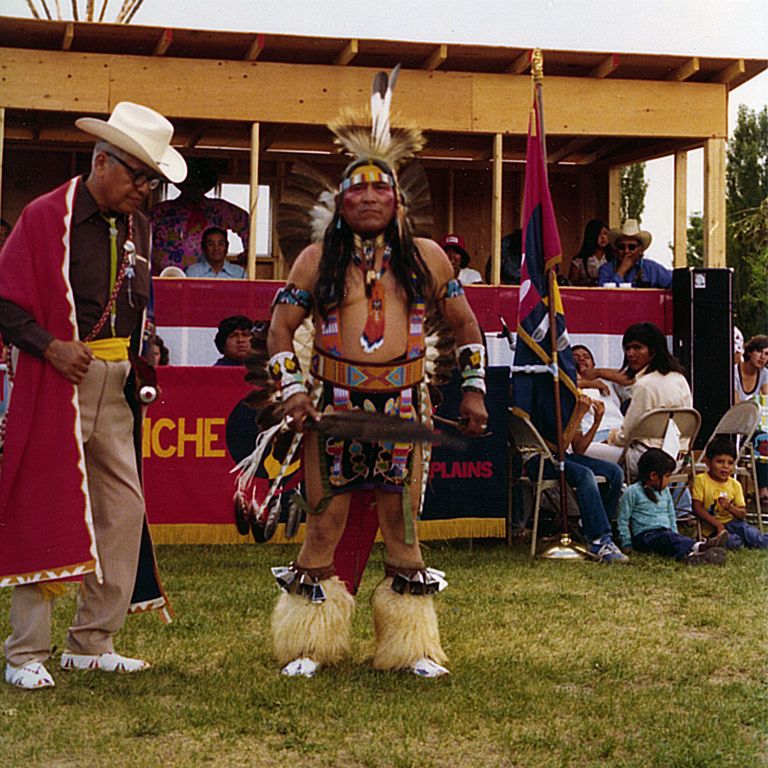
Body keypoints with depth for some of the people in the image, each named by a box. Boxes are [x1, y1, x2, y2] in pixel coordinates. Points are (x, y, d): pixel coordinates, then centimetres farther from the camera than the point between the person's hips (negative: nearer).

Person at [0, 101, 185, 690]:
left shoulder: (138, 227, 13)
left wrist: (144, 355, 10)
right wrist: (50, 346, -19)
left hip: (118, 383, 7)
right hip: (59, 381, -7)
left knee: (124, 508, 5)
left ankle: (92, 643, 16)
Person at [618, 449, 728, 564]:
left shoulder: (665, 491, 18)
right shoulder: (632, 492, -3)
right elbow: (623, 520, -1)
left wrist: (676, 536, 16)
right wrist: (627, 545, -4)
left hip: (667, 532, 6)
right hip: (645, 536, -6)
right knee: (668, 538, -36)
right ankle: (697, 547, -65)